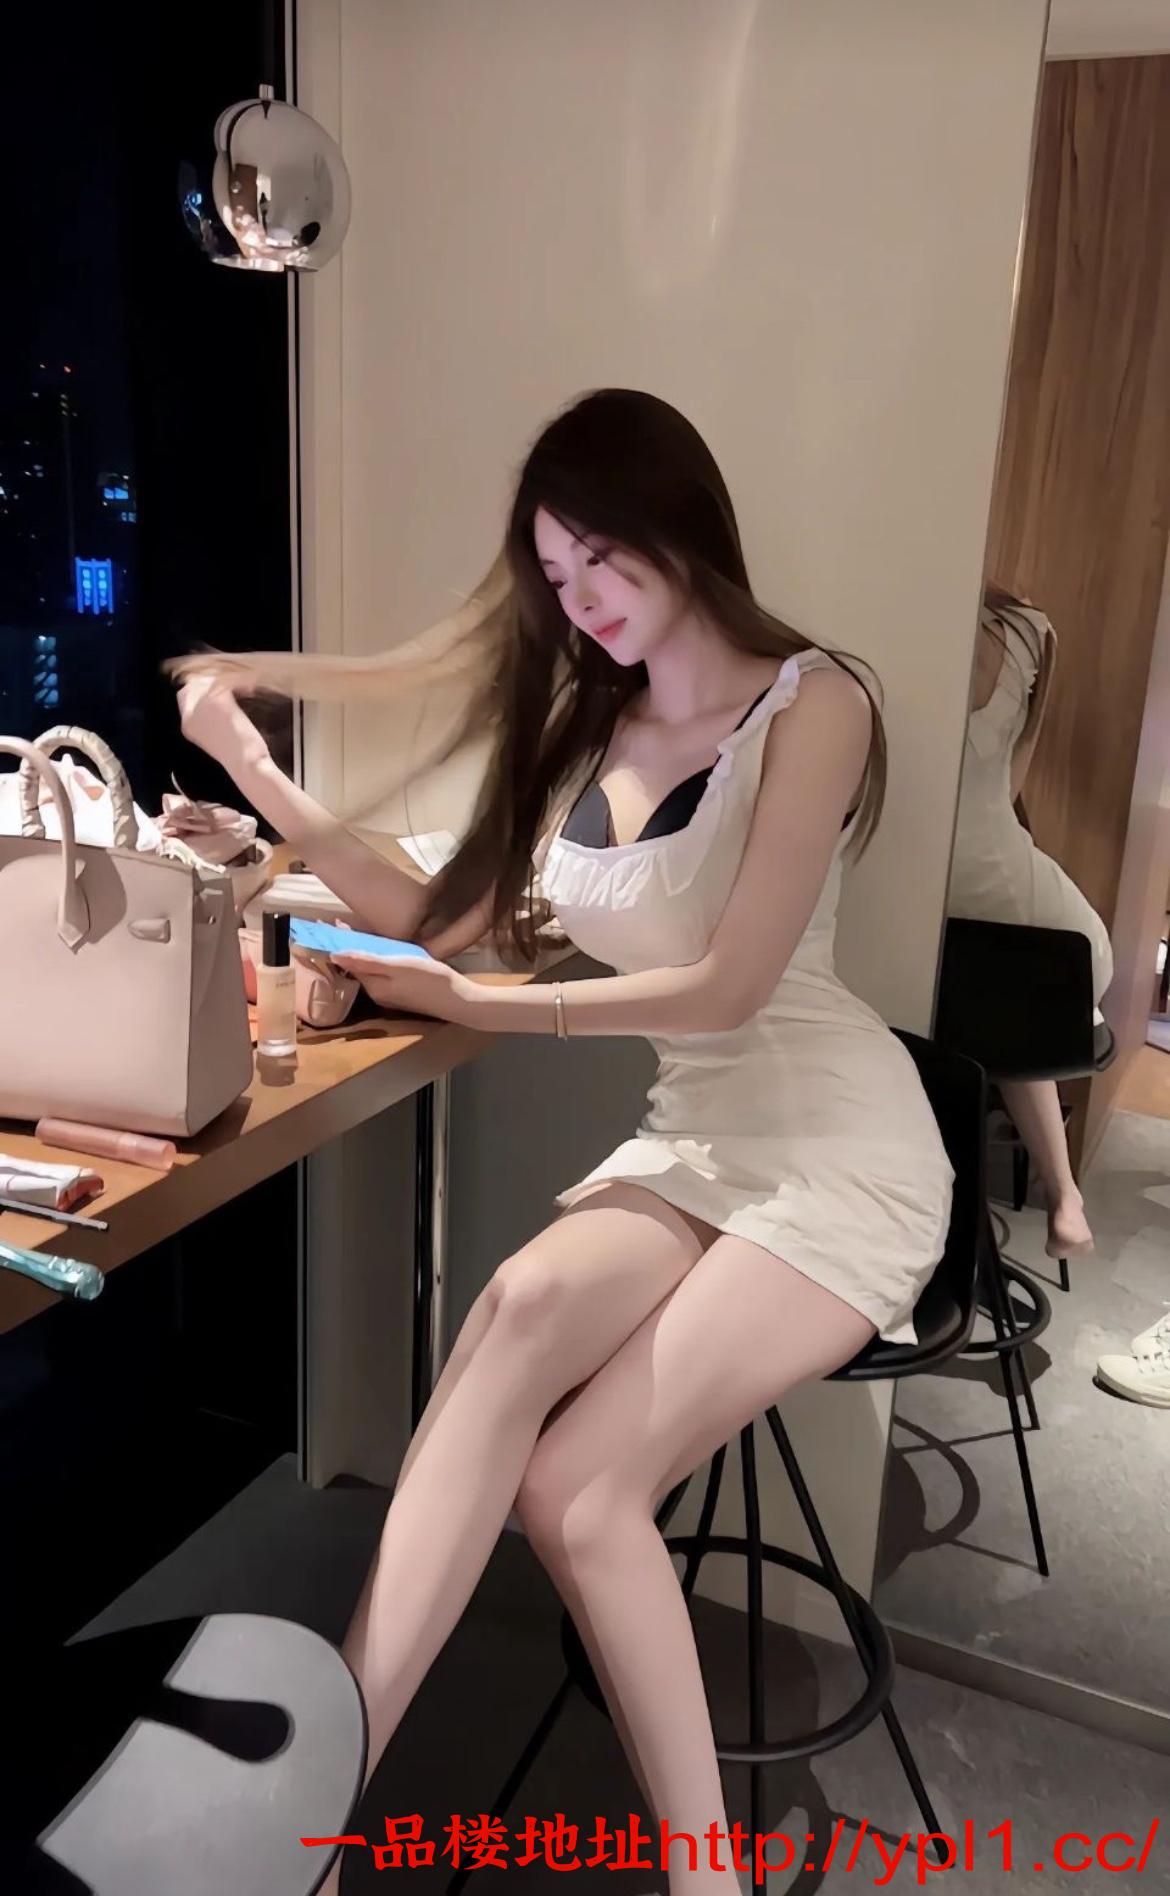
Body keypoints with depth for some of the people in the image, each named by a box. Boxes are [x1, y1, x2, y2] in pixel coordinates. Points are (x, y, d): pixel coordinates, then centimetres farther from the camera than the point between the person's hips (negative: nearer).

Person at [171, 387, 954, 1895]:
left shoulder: (809, 704, -6)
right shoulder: (586, 729, 12)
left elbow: (727, 984, -14)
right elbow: (441, 920, 8)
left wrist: (474, 1008, -11)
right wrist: (253, 770, 2)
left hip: (837, 1155, -4)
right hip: (688, 1145, 4)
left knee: (575, 1485, -22)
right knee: (532, 1301, -29)